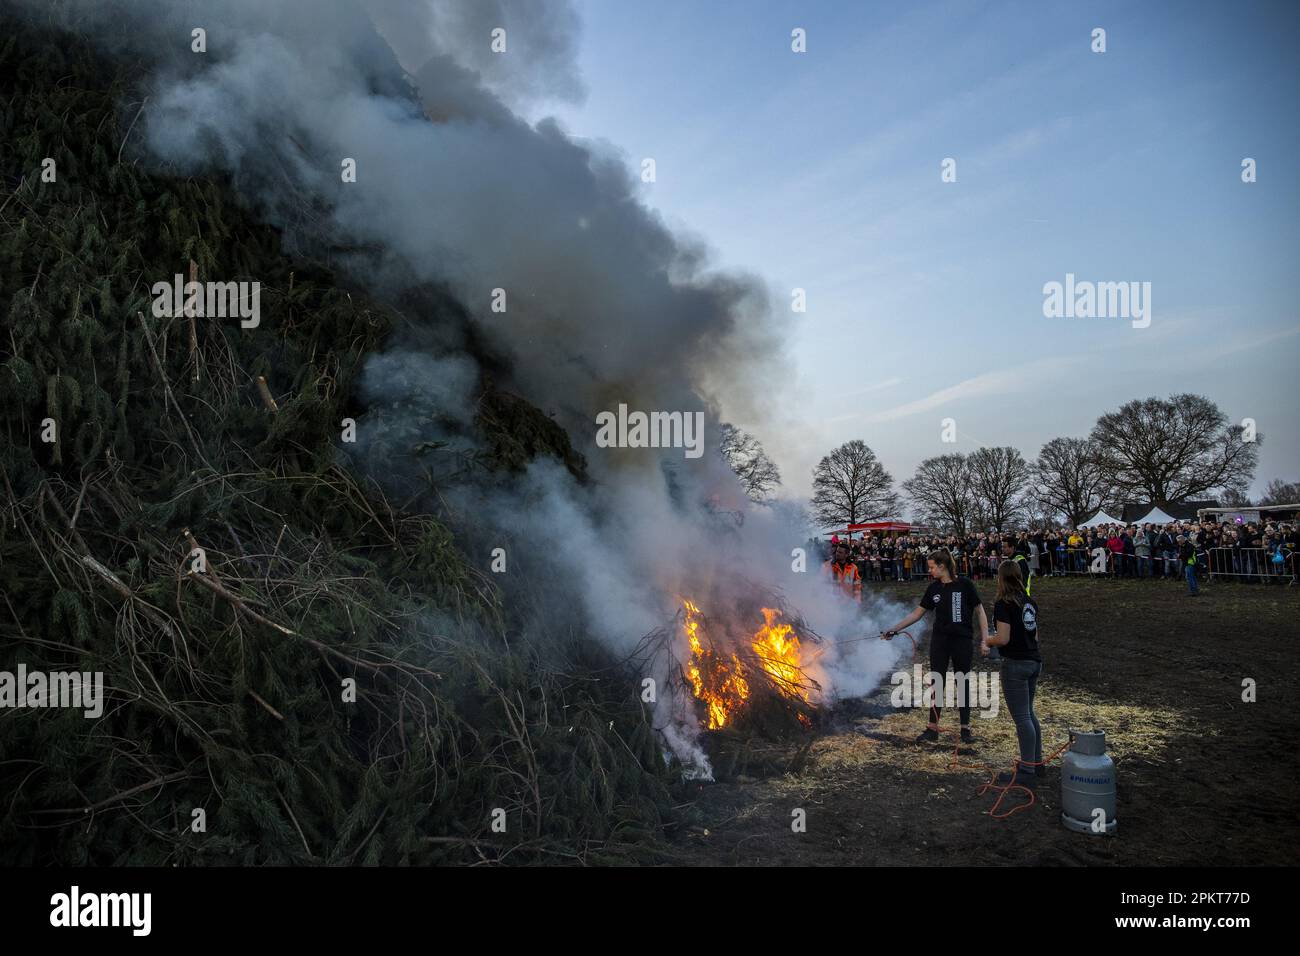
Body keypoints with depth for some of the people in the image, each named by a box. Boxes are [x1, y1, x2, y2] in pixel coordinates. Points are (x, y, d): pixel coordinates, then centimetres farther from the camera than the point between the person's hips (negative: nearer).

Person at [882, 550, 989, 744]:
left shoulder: (964, 584, -9)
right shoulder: (933, 589, 4)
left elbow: (979, 611, -3)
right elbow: (917, 614, 9)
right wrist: (894, 629, 4)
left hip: (963, 641, -4)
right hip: (940, 640, 4)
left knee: (963, 684, 7)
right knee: (936, 684, 5)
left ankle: (965, 728, 18)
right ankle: (932, 728, 12)